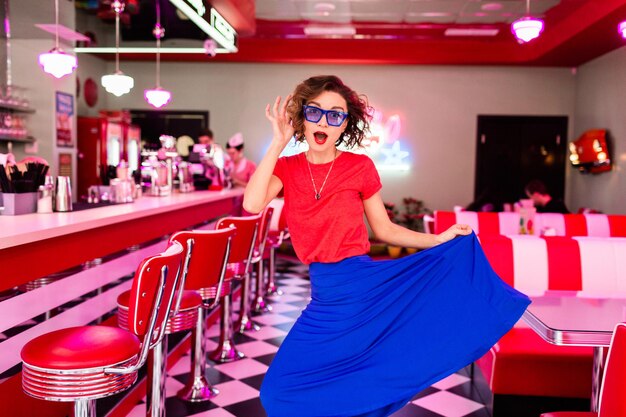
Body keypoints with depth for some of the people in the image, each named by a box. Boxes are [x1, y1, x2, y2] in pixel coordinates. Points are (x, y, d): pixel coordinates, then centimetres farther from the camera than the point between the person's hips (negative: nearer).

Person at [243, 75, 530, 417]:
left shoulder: (360, 167, -5)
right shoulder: (286, 168, 1)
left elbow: (384, 230, 4)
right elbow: (252, 204, -19)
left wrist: (439, 240, -3)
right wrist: (278, 143, -15)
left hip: (365, 285, -3)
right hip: (326, 299, 3)